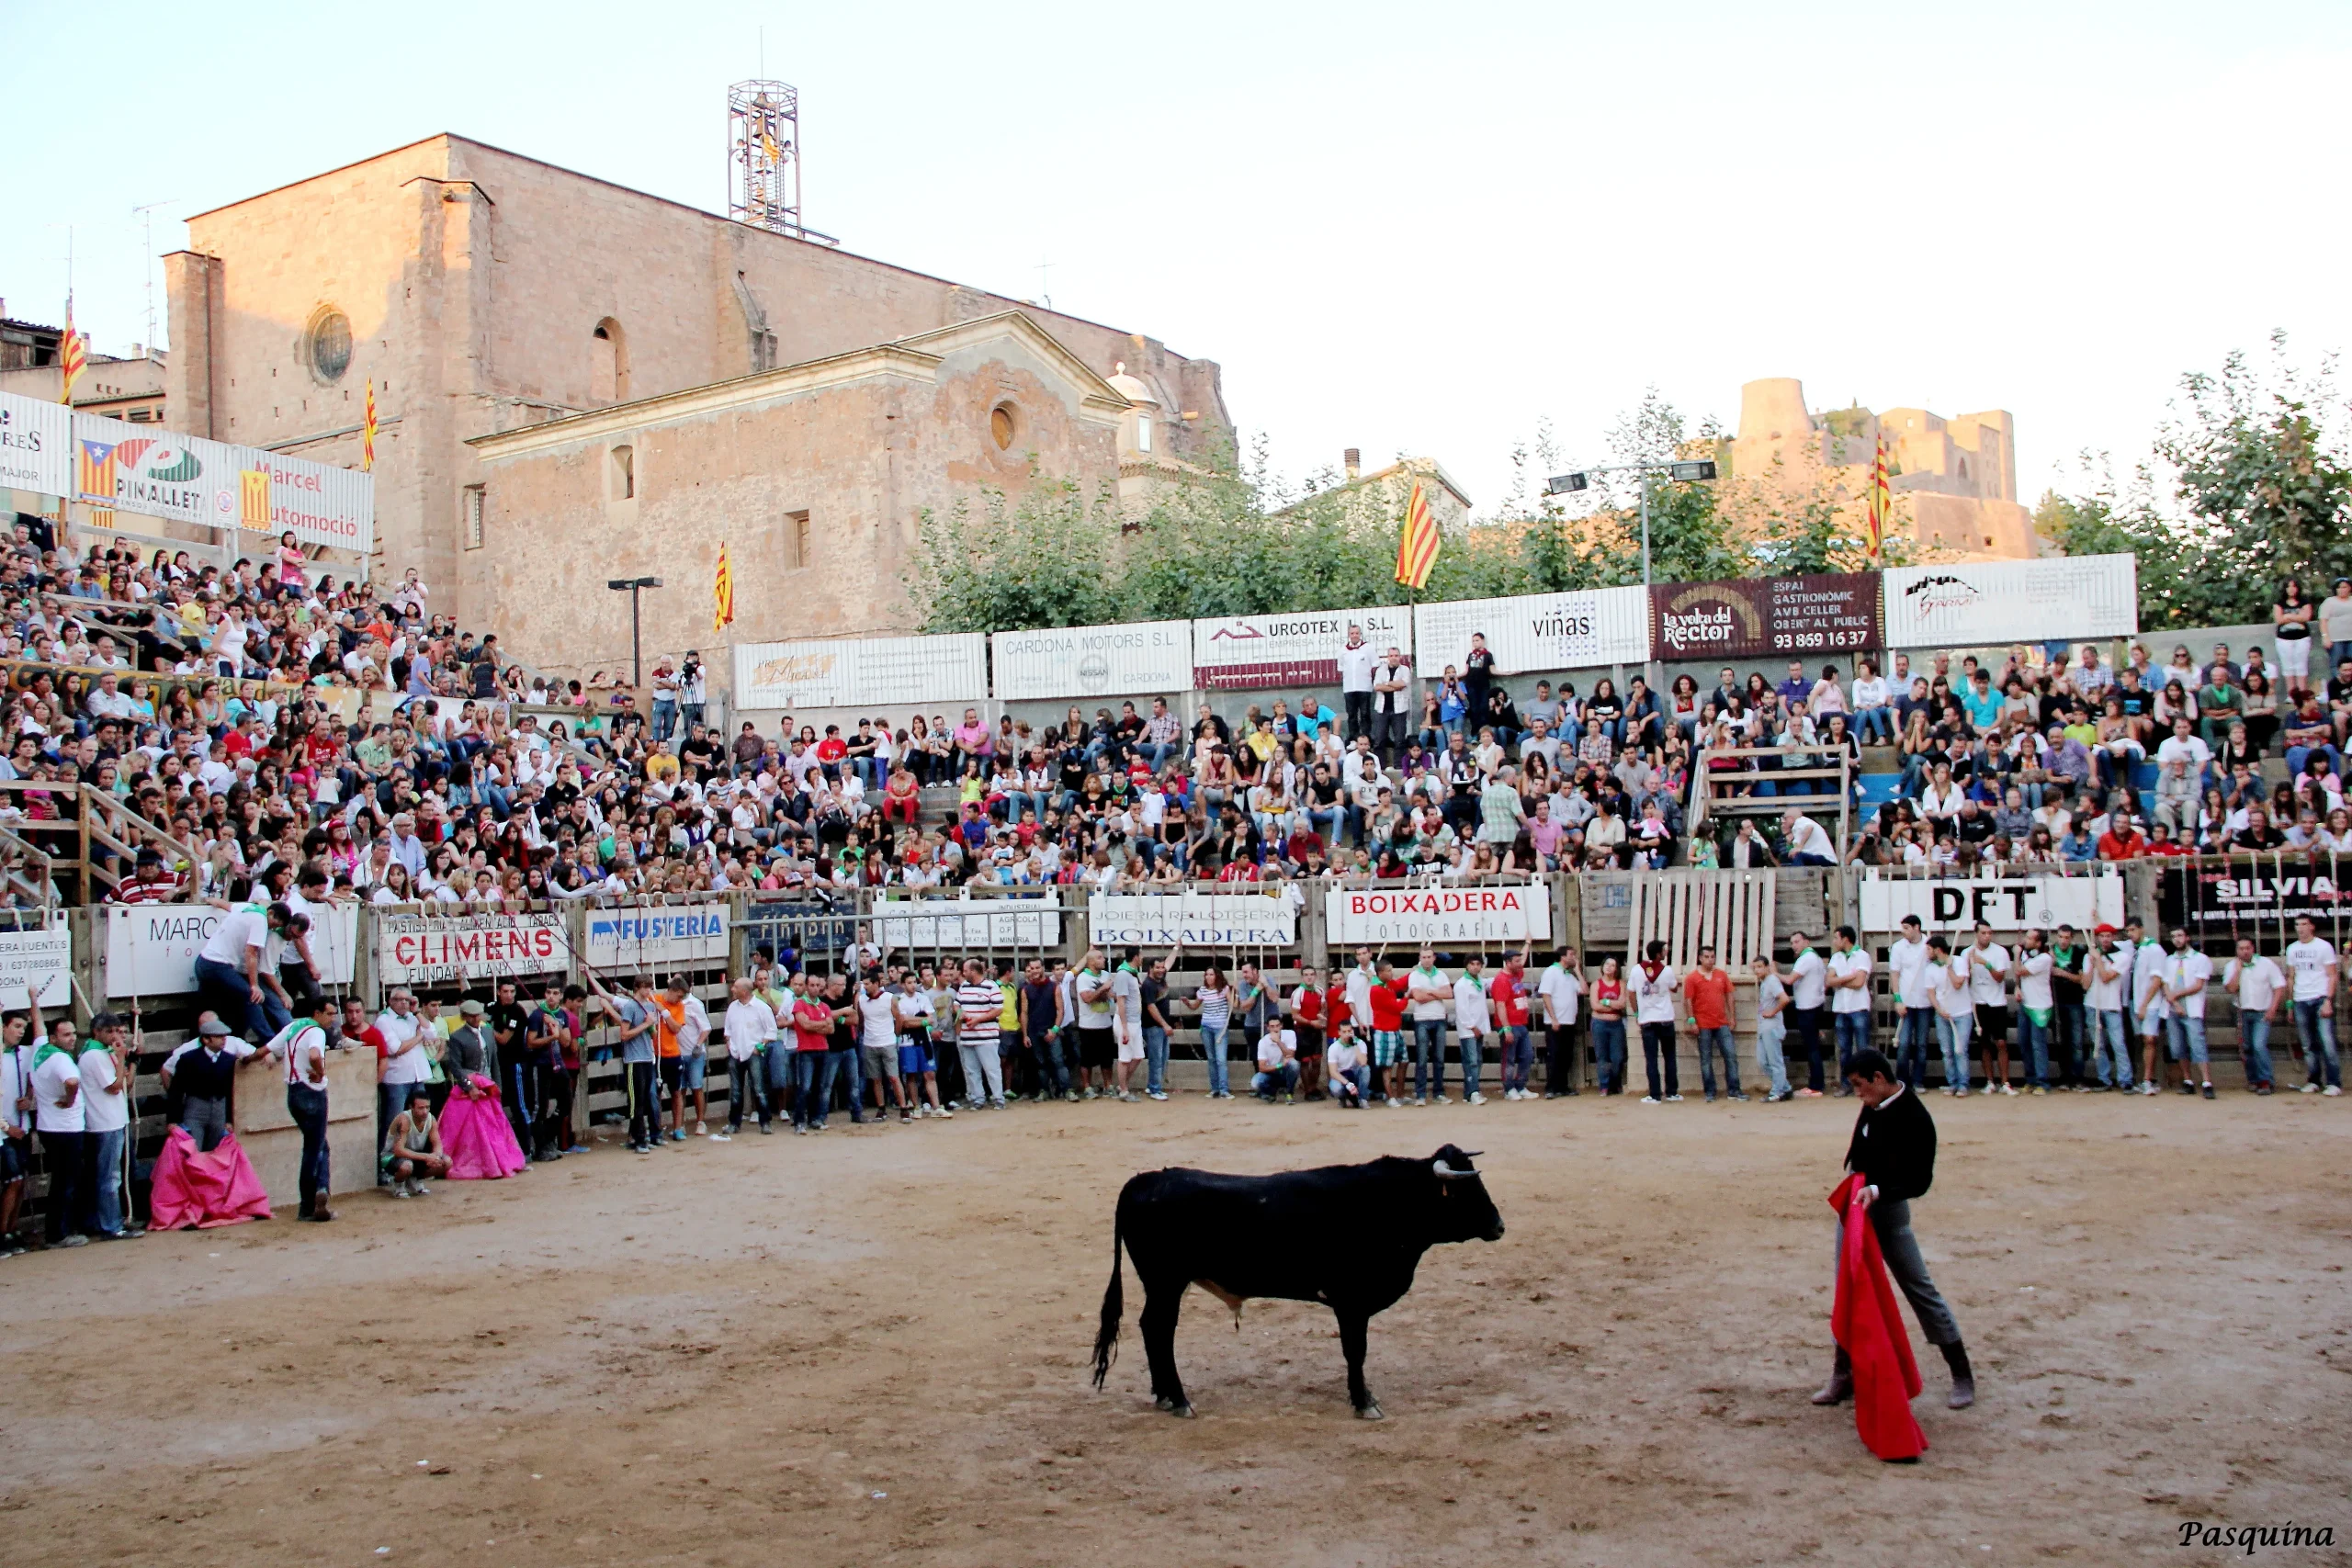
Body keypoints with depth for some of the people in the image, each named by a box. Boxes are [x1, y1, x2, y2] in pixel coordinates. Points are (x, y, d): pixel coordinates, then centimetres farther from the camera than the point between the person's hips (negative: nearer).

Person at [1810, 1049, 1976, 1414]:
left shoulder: (1915, 1119, -22)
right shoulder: (1873, 1106, -1)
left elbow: (1920, 1181, -22)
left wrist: (1877, 1191, -34)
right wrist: (1857, 1185, 9)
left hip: (1888, 1210, -7)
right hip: (1855, 1203, 7)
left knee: (1920, 1289, 0)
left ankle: (1962, 1376, 12)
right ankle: (1844, 1375, 19)